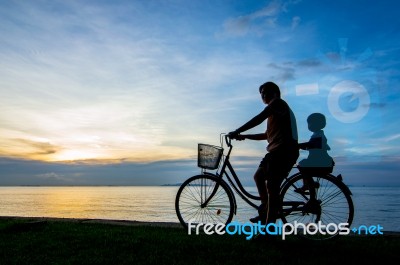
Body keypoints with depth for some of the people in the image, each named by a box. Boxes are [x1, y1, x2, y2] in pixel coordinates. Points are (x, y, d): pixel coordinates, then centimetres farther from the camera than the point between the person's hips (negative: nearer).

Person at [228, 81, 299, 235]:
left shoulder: (277, 102, -1)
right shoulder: (276, 110, 29)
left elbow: (258, 119, -16)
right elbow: (267, 135, 28)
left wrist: (236, 132, -16)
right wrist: (245, 136, 21)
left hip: (283, 151, -10)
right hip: (278, 151, 10)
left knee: (272, 187, -12)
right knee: (259, 176, 18)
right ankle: (265, 213, 21)